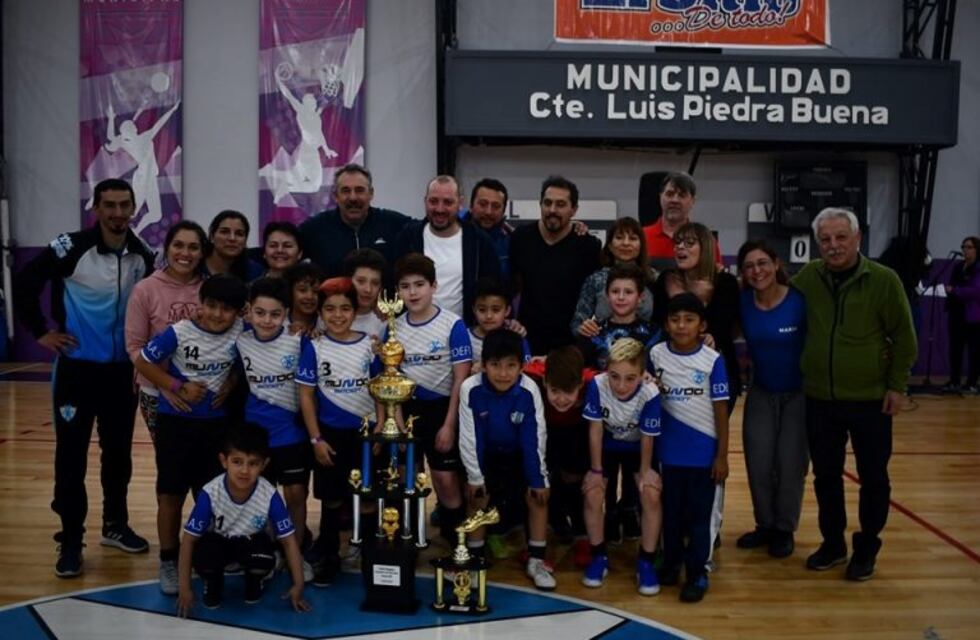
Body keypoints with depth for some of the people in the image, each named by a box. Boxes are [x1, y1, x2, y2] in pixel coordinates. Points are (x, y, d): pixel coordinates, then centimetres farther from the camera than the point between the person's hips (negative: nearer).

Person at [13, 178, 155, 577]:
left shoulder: (143, 256, 0)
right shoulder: (71, 247, -13)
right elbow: (25, 283, -10)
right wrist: (41, 332, -9)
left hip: (123, 370, 4)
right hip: (77, 368, -4)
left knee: (119, 451, 14)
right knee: (71, 456, 1)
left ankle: (115, 524, 30)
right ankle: (70, 541, 12)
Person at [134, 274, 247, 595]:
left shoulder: (240, 334, -9)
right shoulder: (179, 332, -16)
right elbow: (143, 362, -8)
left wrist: (229, 386, -8)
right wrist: (178, 387, -15)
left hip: (216, 423, 2)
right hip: (175, 421, -2)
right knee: (171, 494, 5)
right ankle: (169, 561, 18)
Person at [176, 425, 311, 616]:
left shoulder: (269, 496, -28)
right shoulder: (210, 493, -29)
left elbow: (288, 540, -18)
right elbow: (189, 539, -19)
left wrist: (298, 585, -16)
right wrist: (185, 588, -18)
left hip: (252, 542, 0)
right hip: (219, 542, 0)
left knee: (264, 562, -33)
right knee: (203, 559, -33)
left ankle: (254, 580, 7)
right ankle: (213, 581, 5)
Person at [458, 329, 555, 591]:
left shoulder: (529, 391, -27)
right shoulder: (470, 389, -27)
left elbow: (535, 438, -17)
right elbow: (468, 437, -17)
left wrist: (538, 478, -12)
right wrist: (474, 476, -12)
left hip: (520, 456, 0)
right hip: (486, 456, 0)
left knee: (538, 496, -10)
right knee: (477, 496, -10)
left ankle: (536, 560, 5)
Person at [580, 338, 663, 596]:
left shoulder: (650, 393, -35)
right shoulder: (597, 385, -32)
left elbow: (647, 437, -20)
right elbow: (595, 429, -20)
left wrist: (645, 470, -8)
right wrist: (596, 470, -12)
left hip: (637, 448, -1)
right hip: (606, 446, 1)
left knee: (652, 495, -17)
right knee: (592, 494, -14)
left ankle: (646, 562, 1)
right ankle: (599, 557, 9)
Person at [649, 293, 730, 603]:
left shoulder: (713, 360, -11)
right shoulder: (656, 354, -4)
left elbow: (721, 410, -6)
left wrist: (722, 455, -6)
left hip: (703, 453, -2)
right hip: (669, 451, 3)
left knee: (700, 516, 8)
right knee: (671, 512, 17)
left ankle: (697, 573, 20)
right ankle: (671, 561, 34)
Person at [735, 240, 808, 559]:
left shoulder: (799, 300, -20)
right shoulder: (742, 302, -8)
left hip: (798, 393, -3)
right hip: (760, 393, 3)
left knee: (791, 465, 4)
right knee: (758, 463, 6)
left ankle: (784, 529, 21)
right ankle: (765, 525, 24)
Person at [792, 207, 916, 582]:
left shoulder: (884, 280, -10)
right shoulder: (808, 276, 0)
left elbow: (904, 337, -5)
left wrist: (897, 385, -7)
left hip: (870, 400, -3)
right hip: (819, 400, 3)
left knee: (873, 478, 8)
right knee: (826, 476, 13)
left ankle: (866, 548, 25)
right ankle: (833, 543, 29)